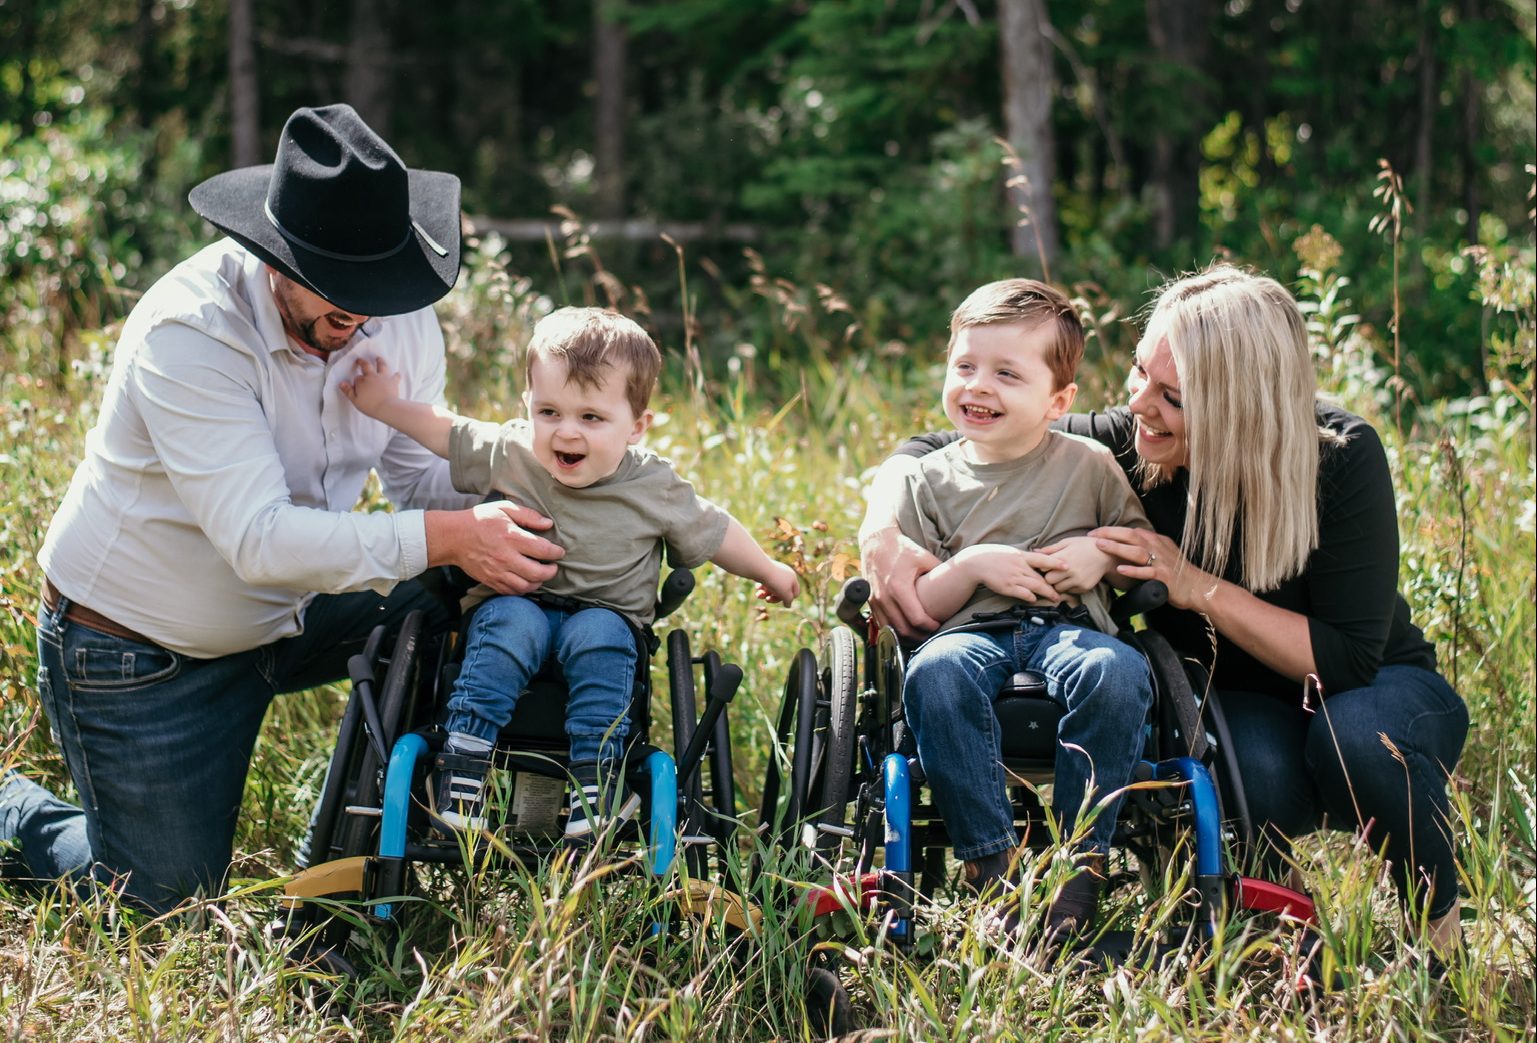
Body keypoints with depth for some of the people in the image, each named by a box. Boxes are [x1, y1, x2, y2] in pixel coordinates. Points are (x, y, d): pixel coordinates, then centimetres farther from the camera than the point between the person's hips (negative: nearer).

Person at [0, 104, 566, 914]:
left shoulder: (395, 316, -12)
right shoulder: (188, 333, -32)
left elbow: (420, 471, -5)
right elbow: (260, 539, -39)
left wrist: (506, 510, -28)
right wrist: (446, 538, -45)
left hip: (284, 608, 6)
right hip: (138, 647, -6)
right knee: (170, 894, -1)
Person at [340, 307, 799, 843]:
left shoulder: (654, 490, -8)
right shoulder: (508, 454, -7)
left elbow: (713, 532, 7)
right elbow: (447, 431, 10)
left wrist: (768, 571, 19)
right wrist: (385, 405, 5)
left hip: (605, 622, 0)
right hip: (520, 603, 0)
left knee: (598, 632, -33)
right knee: (509, 618, -32)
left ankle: (597, 776, -30)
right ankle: (464, 761, -32)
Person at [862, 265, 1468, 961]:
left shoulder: (1343, 459, -24)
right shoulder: (1121, 449, -19)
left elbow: (1350, 659, -26)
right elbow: (931, 456, -11)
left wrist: (1197, 587, -32)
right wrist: (882, 536, -33)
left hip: (1375, 690, -1)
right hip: (1243, 707, 1)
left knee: (1353, 740, -37)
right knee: (1259, 771, -36)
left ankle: (1439, 920, -9)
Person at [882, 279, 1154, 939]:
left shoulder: (1089, 465, 11)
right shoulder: (928, 482, 12)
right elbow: (912, 609, 9)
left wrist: (1104, 553, -5)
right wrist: (972, 567, -9)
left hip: (1070, 629, 0)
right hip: (971, 633, 0)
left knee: (1115, 672, -36)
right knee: (933, 674, -36)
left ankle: (1081, 858, -25)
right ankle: (989, 860, -31)